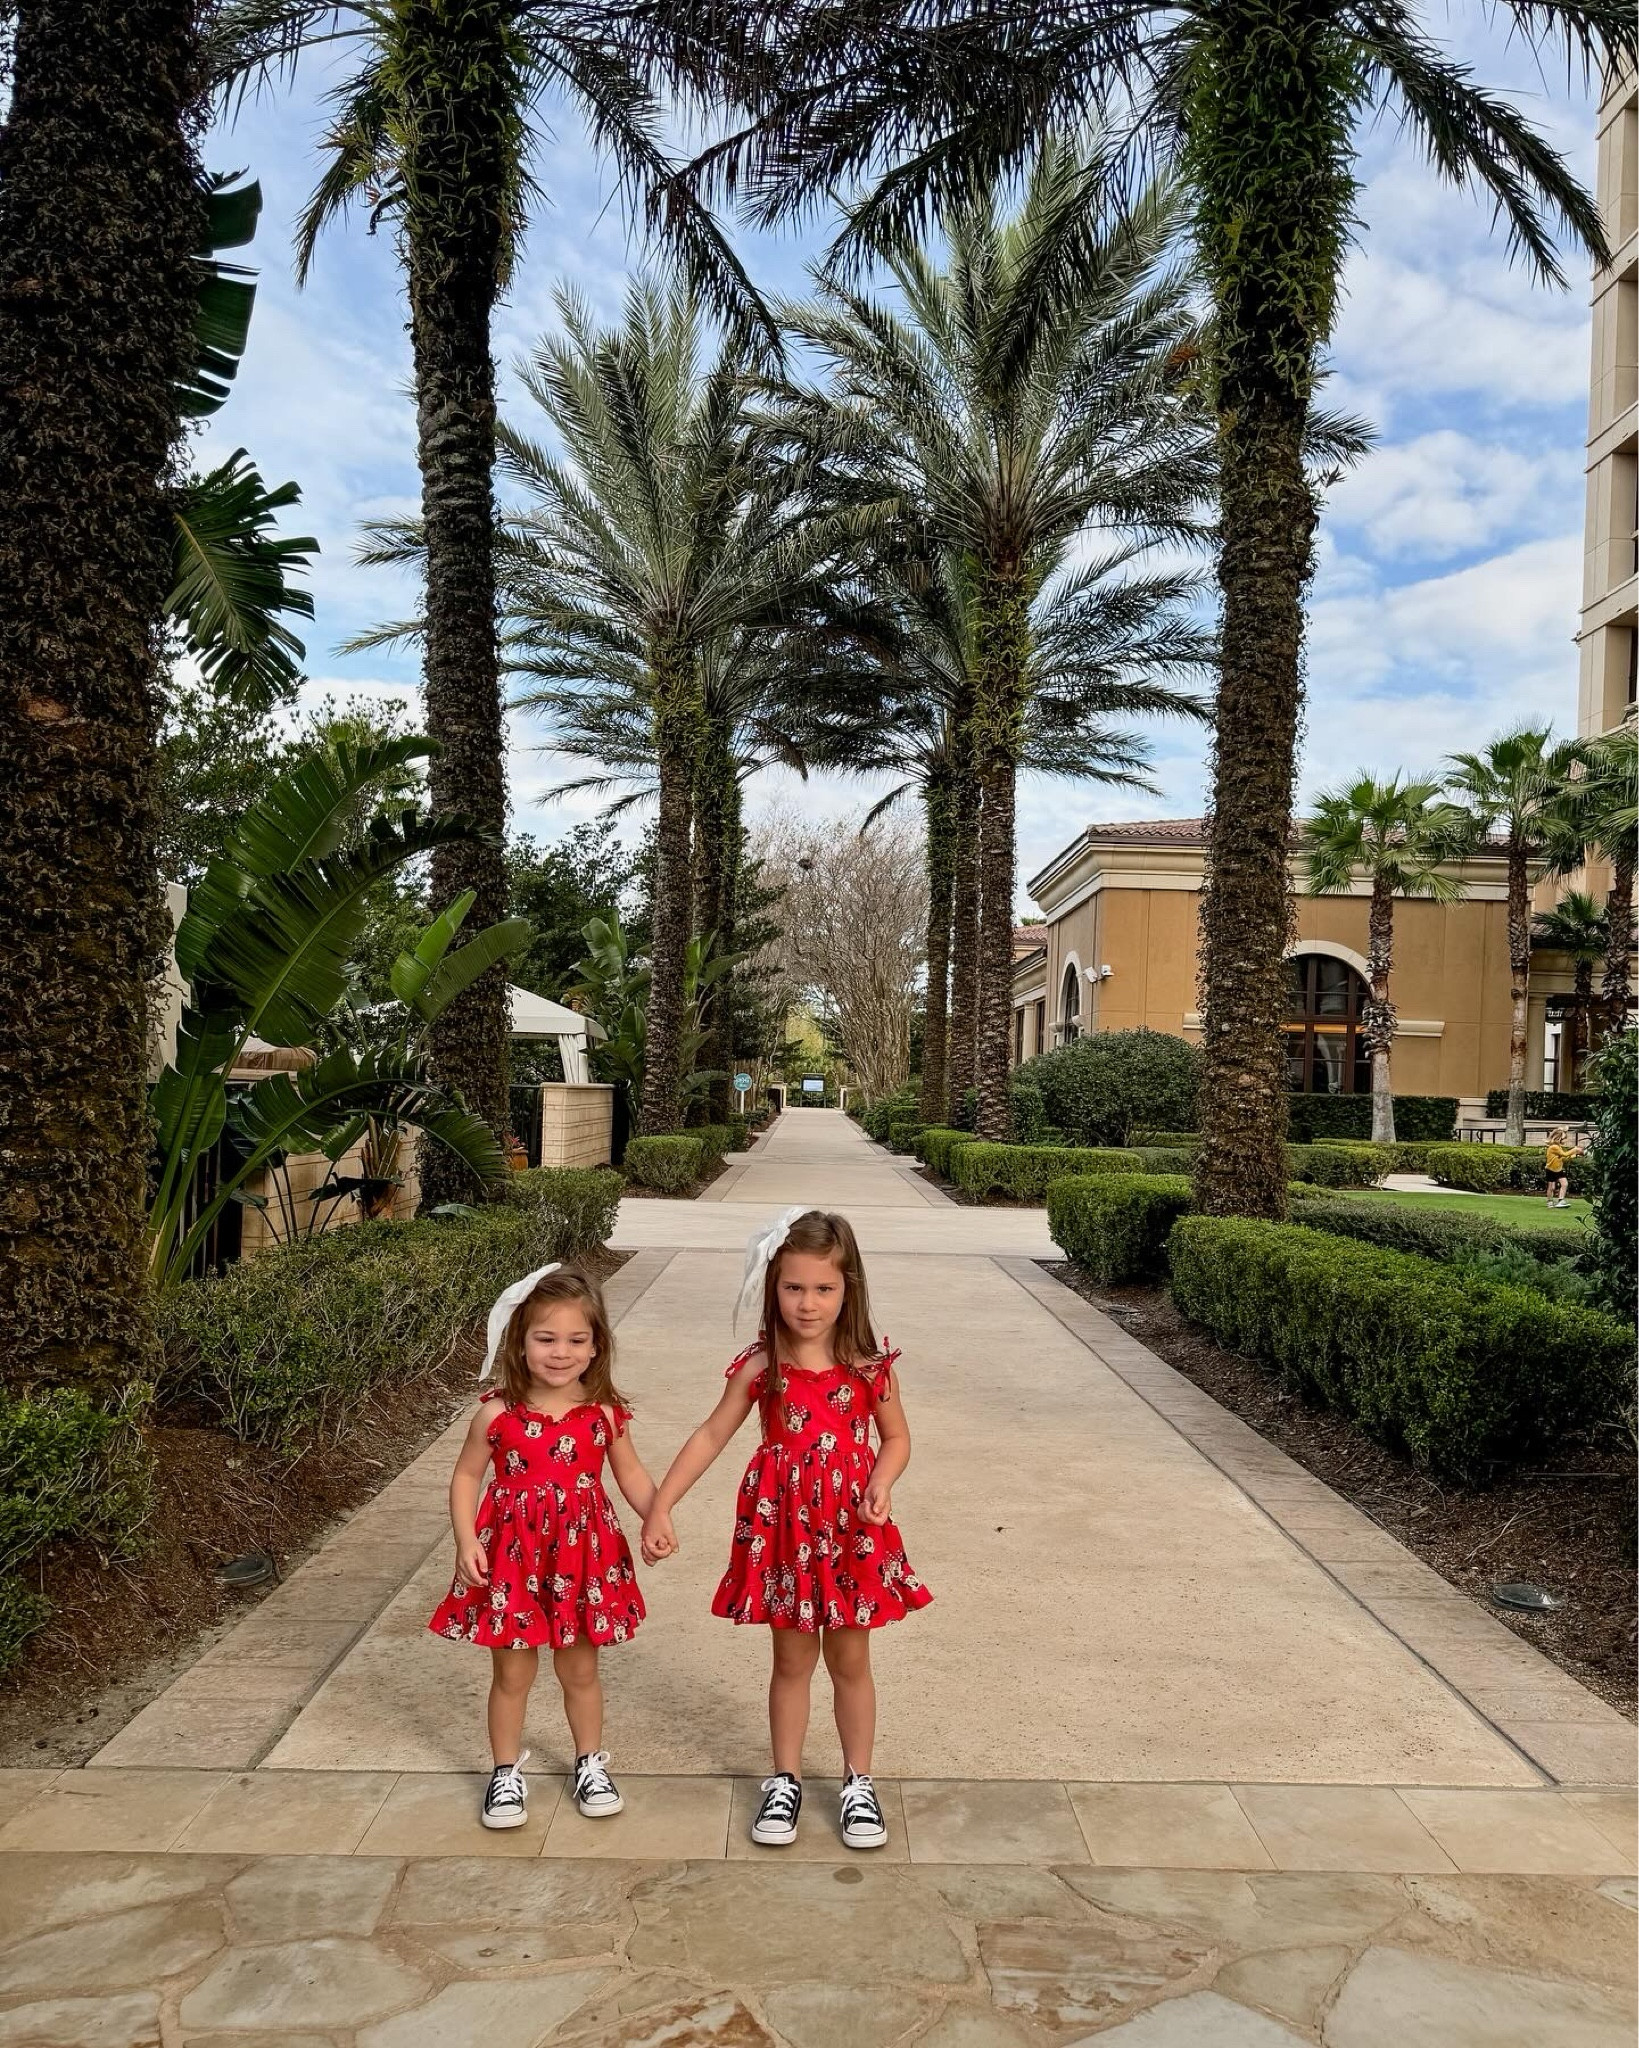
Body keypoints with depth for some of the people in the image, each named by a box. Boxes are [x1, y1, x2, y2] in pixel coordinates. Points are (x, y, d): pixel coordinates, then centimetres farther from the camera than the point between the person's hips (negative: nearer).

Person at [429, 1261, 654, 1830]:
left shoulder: (604, 1414, -8)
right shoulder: (498, 1413, -12)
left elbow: (631, 1475, 3)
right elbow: (467, 1476, -2)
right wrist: (466, 1542, -13)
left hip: (582, 1552, 1)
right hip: (513, 1553, -1)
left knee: (580, 1668, 16)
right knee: (512, 1672, 12)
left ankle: (590, 1763, 37)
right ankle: (506, 1772, 33)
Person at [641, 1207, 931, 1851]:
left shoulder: (869, 1364, -8)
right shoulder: (761, 1366, -9)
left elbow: (896, 1438, 3)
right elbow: (712, 1435, -2)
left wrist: (881, 1483, -17)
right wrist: (660, 1506, -6)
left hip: (851, 1525, 0)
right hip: (783, 1521, 0)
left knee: (850, 1660, 13)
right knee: (792, 1659, 13)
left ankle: (859, 1783, 32)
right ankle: (785, 1781, 32)